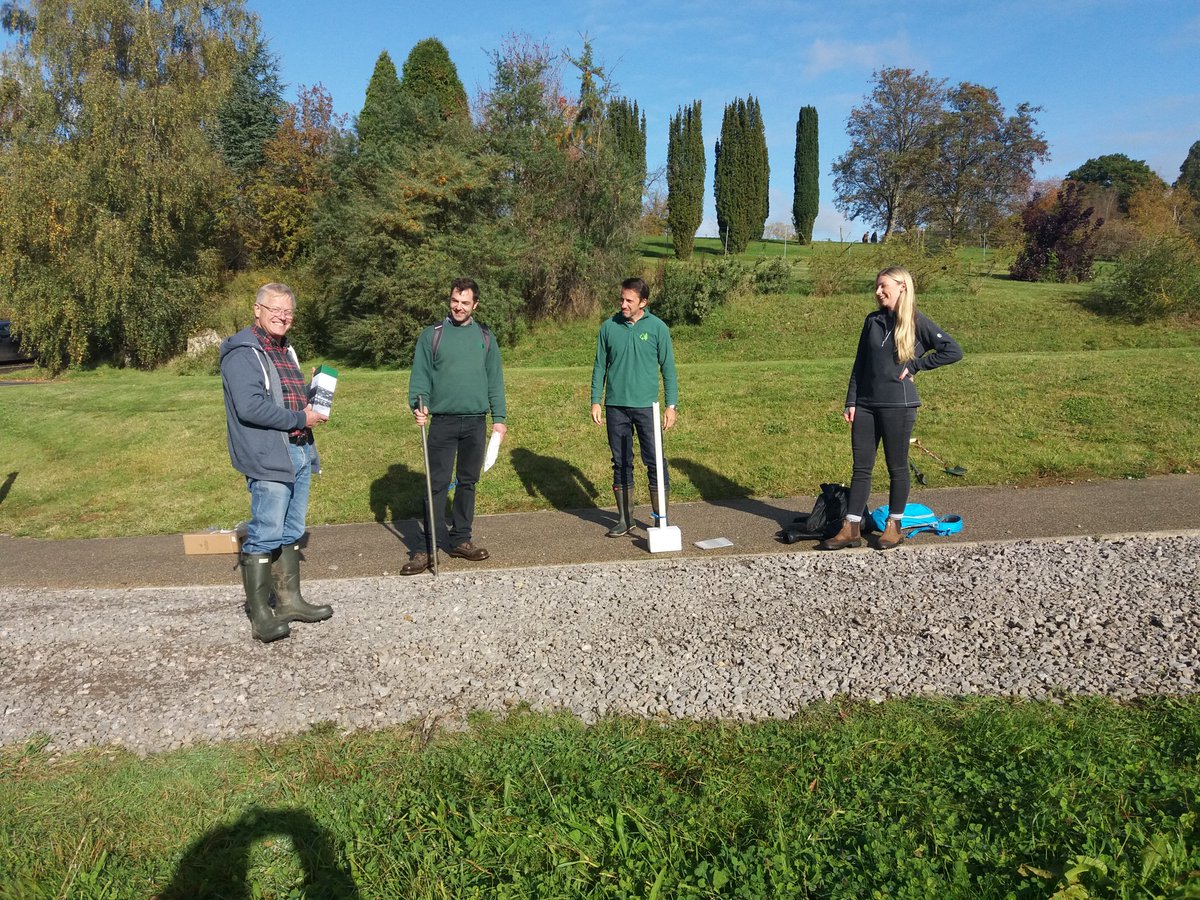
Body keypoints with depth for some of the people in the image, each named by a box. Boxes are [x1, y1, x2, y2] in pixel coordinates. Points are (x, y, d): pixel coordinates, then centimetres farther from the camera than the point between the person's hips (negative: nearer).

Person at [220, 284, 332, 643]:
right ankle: (260, 615, 1)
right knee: (265, 536, -6)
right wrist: (300, 418, -16)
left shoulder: (286, 350, 18)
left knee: (290, 533, 15)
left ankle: (289, 601, 25)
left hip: (298, 453, 9)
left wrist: (315, 395, 7)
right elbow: (250, 407, -23)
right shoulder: (243, 353, -12)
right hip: (267, 458, -9)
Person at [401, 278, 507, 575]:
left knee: (468, 482, 10)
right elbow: (420, 376, 0)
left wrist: (499, 418, 4)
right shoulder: (432, 335, 3)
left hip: (476, 423, 2)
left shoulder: (485, 338, 9)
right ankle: (430, 547, 1)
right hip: (442, 421, -2)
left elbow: (495, 381, 9)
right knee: (437, 484, -3)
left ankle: (461, 540, 20)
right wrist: (419, 405, -16)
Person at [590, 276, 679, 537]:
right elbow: (600, 366, 9)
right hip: (616, 406, 2)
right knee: (621, 464, 9)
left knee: (655, 462, 0)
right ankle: (625, 519, 19)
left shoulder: (657, 327, -1)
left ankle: (661, 518, 12)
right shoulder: (609, 327, 4)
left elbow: (668, 368, 1)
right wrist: (595, 401, 4)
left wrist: (671, 405, -3)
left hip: (646, 406, -2)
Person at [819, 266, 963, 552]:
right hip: (866, 405, 4)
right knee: (861, 468, 5)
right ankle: (851, 529, 9)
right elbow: (859, 364, 11)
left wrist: (914, 366, -7)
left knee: (897, 467, 7)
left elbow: (953, 351, -7)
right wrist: (851, 402, 5)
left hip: (898, 406, -4)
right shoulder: (873, 321, 10)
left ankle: (894, 526, 20)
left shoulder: (916, 322, -3)